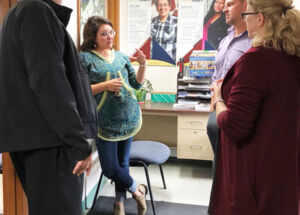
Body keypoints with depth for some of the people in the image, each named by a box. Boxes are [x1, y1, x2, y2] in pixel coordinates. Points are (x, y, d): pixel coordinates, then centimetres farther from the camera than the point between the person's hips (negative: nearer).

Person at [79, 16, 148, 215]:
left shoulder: (121, 56, 9)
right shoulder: (85, 58, -5)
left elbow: (137, 83, 12)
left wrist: (143, 65, -4)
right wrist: (105, 85, -20)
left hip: (129, 116, 4)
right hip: (106, 121, -4)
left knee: (122, 162, 13)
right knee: (110, 169, -2)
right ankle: (137, 189, 25)